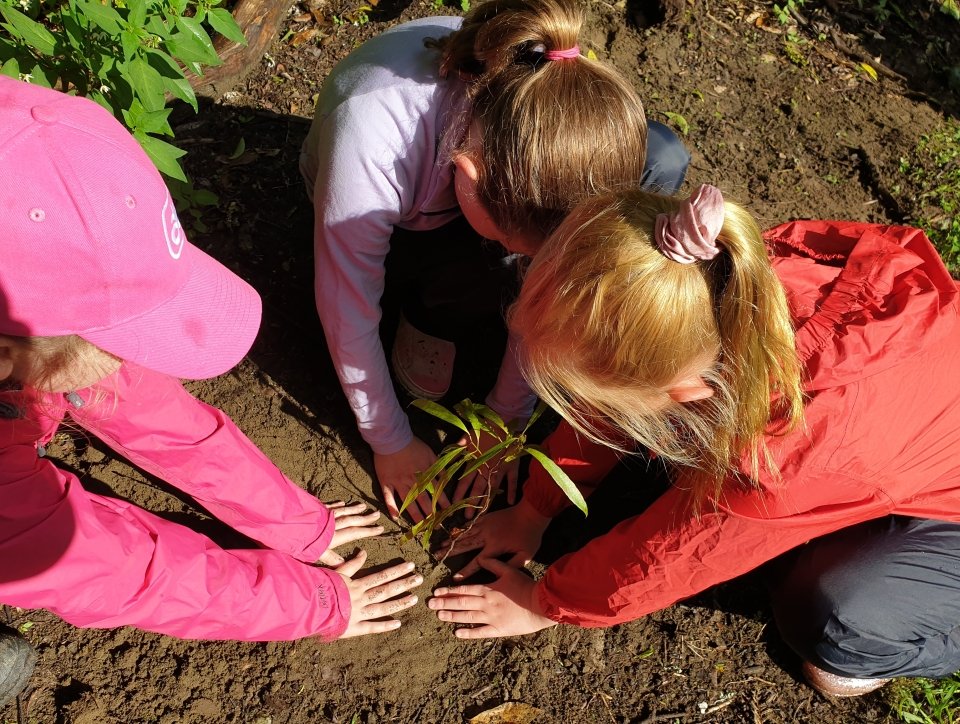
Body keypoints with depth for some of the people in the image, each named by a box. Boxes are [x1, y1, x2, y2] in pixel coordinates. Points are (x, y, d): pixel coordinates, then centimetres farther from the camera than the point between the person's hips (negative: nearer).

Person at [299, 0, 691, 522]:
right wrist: (391, 445, -17)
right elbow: (347, 312, -29)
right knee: (485, 275, -39)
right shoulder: (371, 134, -42)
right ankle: (427, 318, -2)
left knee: (663, 160, -21)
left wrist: (506, 417, -12)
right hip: (398, 225, -3)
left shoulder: (562, 112, -32)